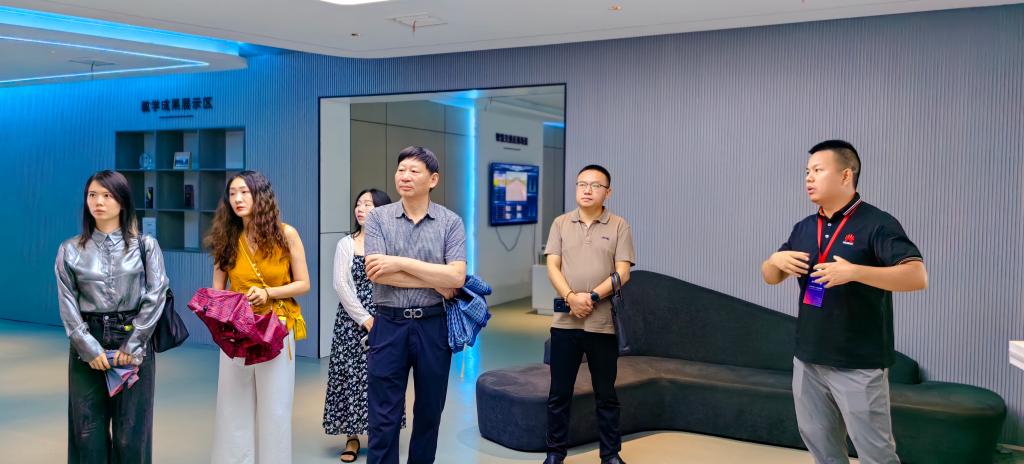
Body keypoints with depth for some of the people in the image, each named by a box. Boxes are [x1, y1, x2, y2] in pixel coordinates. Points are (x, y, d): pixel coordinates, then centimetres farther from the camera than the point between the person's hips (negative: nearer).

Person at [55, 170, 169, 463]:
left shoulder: (145, 245, 2)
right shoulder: (70, 250, 6)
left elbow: (156, 295, -5)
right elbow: (67, 304, 1)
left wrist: (132, 345, -10)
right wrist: (89, 347, -9)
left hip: (133, 342, -1)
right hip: (88, 345, 1)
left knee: (131, 432, 2)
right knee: (88, 431, 5)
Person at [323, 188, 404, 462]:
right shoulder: (346, 244, 3)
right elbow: (341, 286, -4)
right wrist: (365, 319, -12)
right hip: (352, 321, 1)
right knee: (351, 374, 2)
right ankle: (352, 437, 12)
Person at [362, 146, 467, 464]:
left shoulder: (451, 222, -1)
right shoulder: (378, 217, 0)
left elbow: (456, 277, -13)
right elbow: (374, 273, -13)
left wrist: (401, 262, -16)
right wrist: (436, 281, -12)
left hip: (433, 326, 1)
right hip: (388, 325, 0)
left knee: (429, 413, 14)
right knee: (383, 419, 3)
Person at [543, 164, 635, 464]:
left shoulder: (619, 226, 1)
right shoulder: (561, 223, 8)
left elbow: (622, 273, -6)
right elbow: (552, 267, 0)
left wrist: (591, 297, -17)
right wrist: (571, 297, -16)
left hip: (603, 323, -1)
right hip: (565, 321, 2)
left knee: (606, 394, 9)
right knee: (559, 393, 8)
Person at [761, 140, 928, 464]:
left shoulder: (877, 224, -11)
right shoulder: (803, 228, 9)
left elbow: (917, 277, -21)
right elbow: (770, 277, 16)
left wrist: (854, 271, -31)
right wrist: (776, 260, -7)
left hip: (859, 365, -6)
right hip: (808, 361, 7)